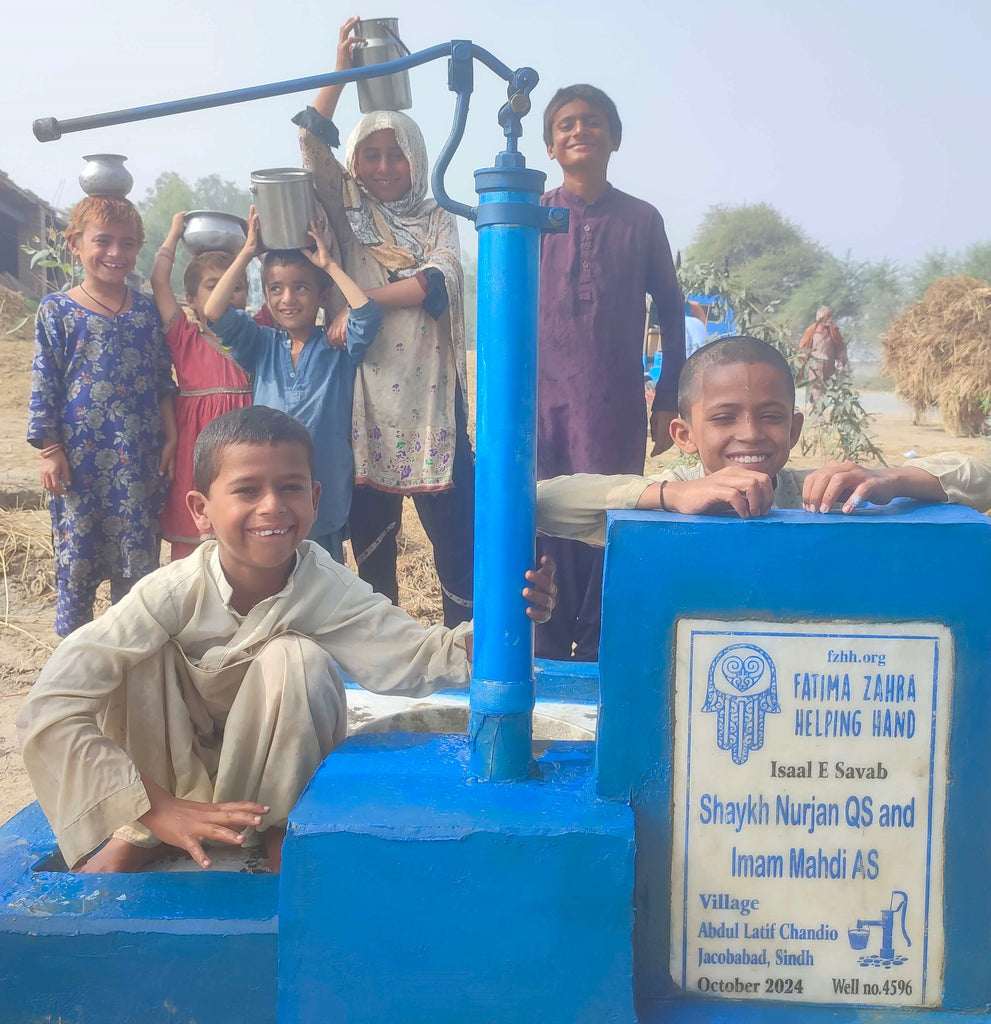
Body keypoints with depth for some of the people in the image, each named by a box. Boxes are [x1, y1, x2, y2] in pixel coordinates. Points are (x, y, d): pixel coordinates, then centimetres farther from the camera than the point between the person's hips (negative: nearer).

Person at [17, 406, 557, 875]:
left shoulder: (328, 590, -25)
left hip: (274, 766, 0)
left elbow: (421, 655, -29)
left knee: (296, 659, -32)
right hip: (171, 766, 0)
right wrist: (157, 810, -37)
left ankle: (279, 828, -9)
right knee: (146, 654, -29)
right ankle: (136, 838, -12)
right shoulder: (174, 593, -29)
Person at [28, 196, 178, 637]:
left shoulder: (147, 310, 7)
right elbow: (43, 386, -2)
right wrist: (50, 450, -6)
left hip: (139, 458, 3)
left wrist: (170, 436, 4)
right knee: (76, 555, 6)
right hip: (79, 456, -2)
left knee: (138, 553, 9)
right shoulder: (56, 311, -2)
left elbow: (163, 381, 10)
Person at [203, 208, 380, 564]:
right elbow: (215, 312, -5)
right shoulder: (262, 346, 7)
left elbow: (368, 315, -17)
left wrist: (329, 264, -9)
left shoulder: (338, 349, 1)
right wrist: (247, 252, -4)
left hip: (326, 495, -2)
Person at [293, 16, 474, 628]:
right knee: (371, 533, 7)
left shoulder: (437, 220, 12)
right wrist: (340, 72, -8)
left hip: (431, 392, -1)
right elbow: (313, 148, -2)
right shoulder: (349, 215, 13)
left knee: (455, 530, -5)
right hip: (366, 389, 1)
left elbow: (439, 282, -7)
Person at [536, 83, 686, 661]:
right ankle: (550, 653, 14)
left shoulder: (641, 220, 8)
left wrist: (668, 401, 5)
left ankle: (598, 652, 13)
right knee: (546, 528, 1)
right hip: (541, 403, 0)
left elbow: (670, 312, 11)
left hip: (616, 408, 0)